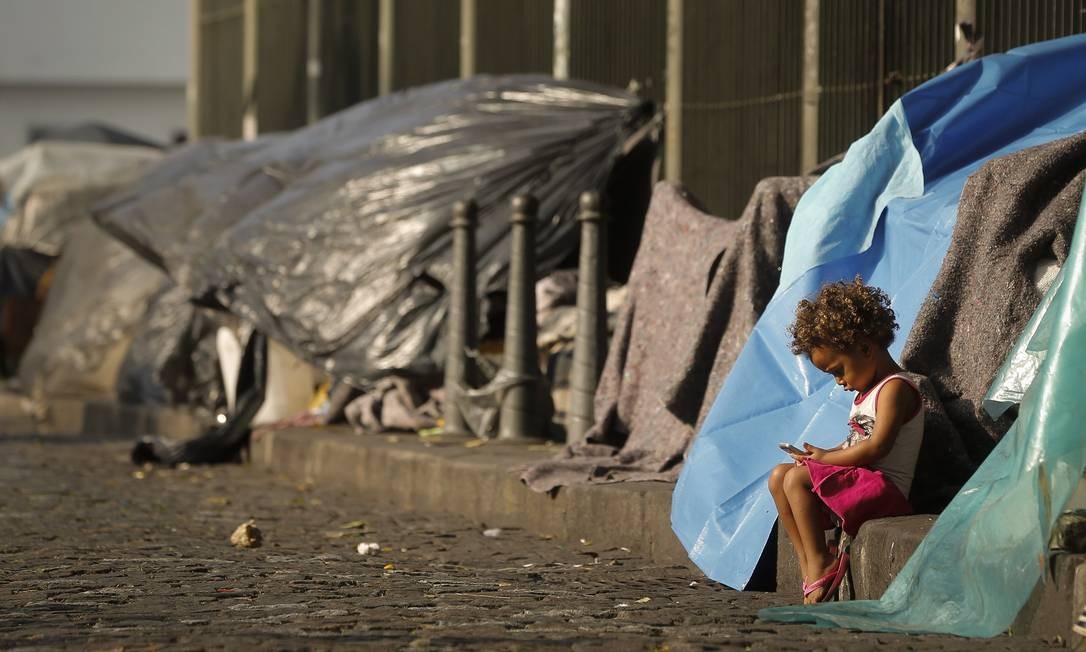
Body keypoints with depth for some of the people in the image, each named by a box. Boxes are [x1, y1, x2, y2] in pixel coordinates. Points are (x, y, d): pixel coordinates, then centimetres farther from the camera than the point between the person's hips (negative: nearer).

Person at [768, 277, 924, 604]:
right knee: (779, 476, 4)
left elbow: (877, 446, -22)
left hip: (884, 487, -11)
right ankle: (809, 564, -6)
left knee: (798, 478, -24)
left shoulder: (896, 388, -12)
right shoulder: (869, 390, 21)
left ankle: (820, 562, -19)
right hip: (857, 483, 11)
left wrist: (825, 458, -13)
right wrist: (820, 456, 2)